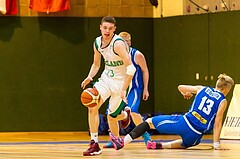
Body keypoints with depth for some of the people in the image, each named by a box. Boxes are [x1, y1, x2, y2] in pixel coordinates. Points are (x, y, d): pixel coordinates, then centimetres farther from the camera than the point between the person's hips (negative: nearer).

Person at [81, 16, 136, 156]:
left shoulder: (118, 43, -25)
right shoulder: (97, 42, -2)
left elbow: (131, 68, -27)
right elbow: (96, 64, 14)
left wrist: (123, 89, -30)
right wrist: (89, 77, -6)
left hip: (121, 81, -5)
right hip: (106, 78, 5)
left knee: (112, 117, 5)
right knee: (92, 106, -17)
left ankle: (125, 114, 43)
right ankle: (94, 145, -12)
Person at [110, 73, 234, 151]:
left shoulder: (202, 89, 10)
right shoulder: (223, 101, 3)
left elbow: (180, 87, 18)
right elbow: (217, 124, -1)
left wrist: (186, 93, 41)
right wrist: (216, 144, 4)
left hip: (184, 122, 0)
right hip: (195, 136, 0)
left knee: (149, 122, 12)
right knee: (185, 143, 37)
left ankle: (123, 142, -2)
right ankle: (160, 146, 14)